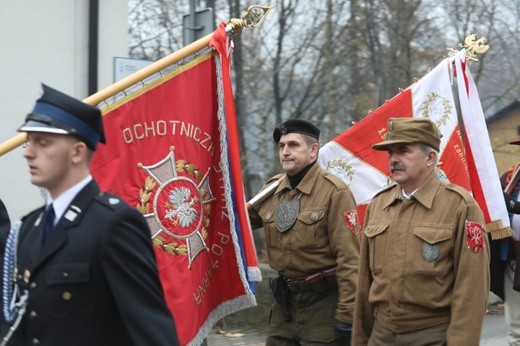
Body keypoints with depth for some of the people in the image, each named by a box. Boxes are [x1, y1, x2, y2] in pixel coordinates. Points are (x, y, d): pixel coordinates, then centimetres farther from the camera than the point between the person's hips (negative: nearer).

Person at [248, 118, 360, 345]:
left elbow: (349, 258, -17)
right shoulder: (272, 189, 6)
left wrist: (346, 316, -19)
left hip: (323, 303, -6)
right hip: (284, 301, 6)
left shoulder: (334, 192, -14)